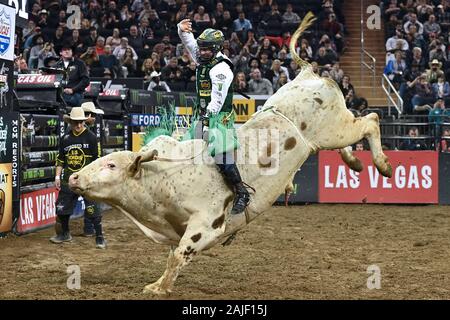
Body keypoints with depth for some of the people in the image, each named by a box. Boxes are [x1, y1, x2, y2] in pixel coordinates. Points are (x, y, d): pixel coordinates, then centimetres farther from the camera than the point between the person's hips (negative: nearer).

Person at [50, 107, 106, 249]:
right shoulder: (65, 138, 8)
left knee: (92, 209, -8)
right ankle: (64, 234, 29)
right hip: (68, 180, 5)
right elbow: (60, 159, 15)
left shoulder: (91, 137, -4)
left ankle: (99, 237, 2)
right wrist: (57, 176, 9)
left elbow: (97, 160, -3)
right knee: (62, 207, 10)